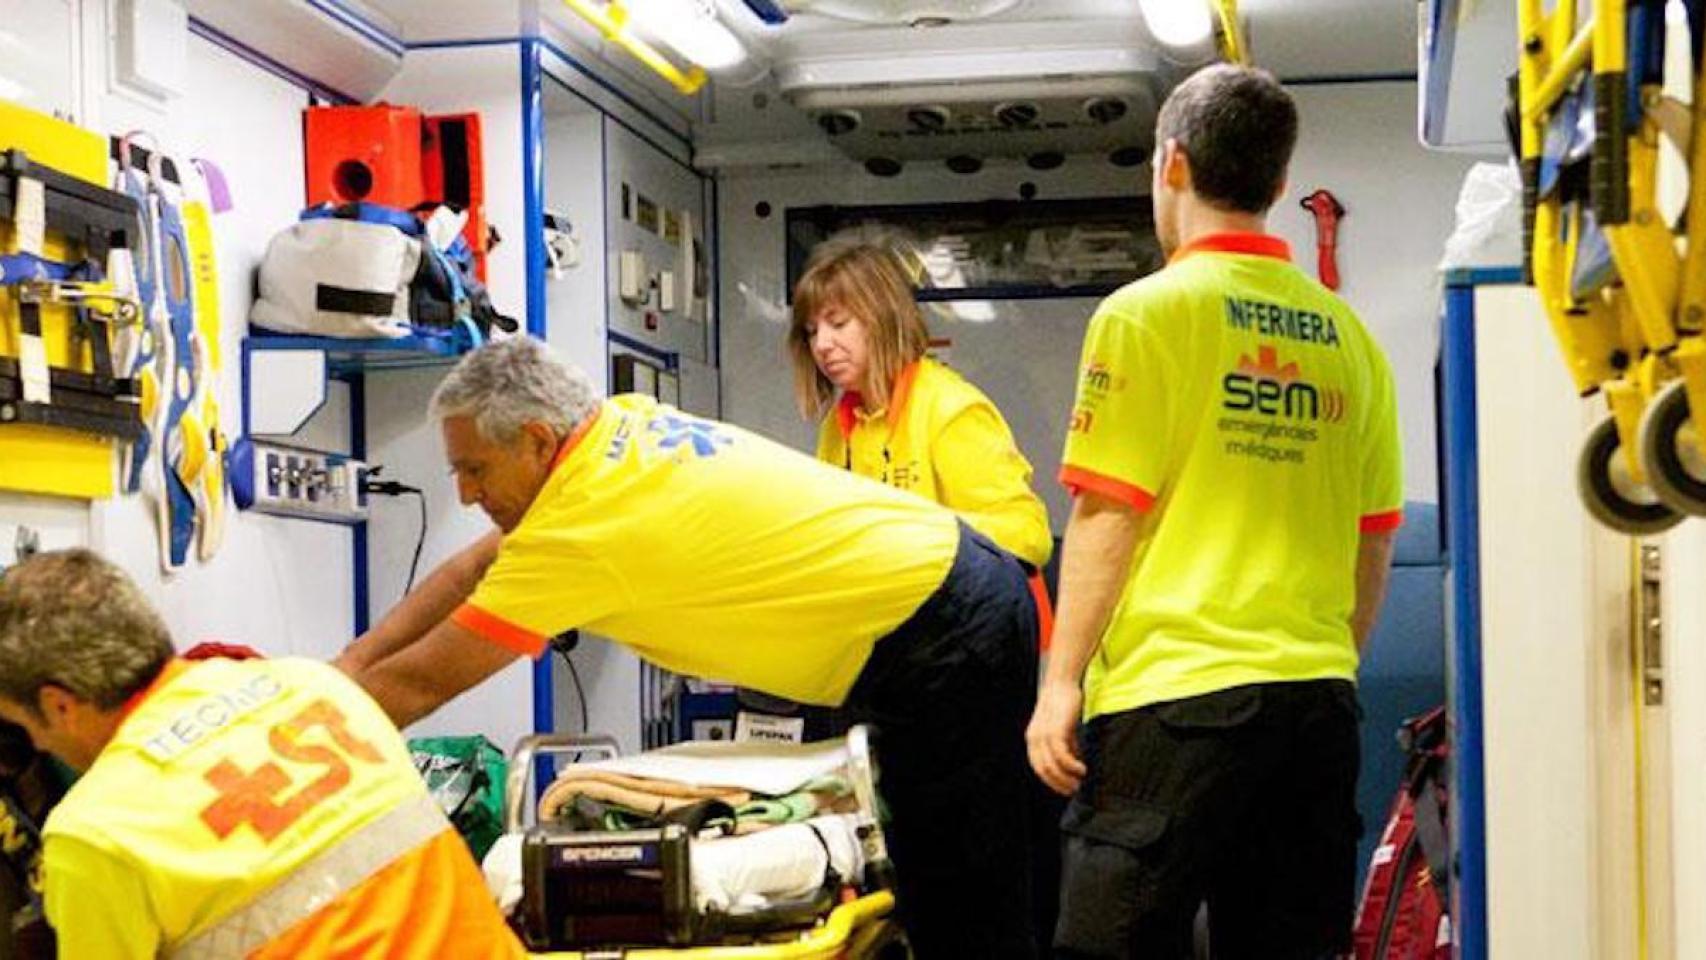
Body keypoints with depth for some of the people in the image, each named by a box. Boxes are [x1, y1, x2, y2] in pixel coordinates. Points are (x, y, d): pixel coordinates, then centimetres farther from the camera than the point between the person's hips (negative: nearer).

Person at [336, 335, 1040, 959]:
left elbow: (421, 683, -13)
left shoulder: (581, 530, -22)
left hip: (945, 646, -9)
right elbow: (476, 568, 13)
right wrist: (347, 667, 11)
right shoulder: (623, 423, 3)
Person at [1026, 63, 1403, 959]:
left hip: (1175, 693, -5)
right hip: (1319, 699, 6)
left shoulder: (1146, 313, -5)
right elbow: (1374, 547, 13)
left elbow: (1107, 517, -9)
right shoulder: (1347, 334, 10)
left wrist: (1060, 682, -3)